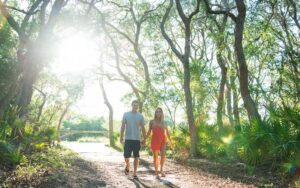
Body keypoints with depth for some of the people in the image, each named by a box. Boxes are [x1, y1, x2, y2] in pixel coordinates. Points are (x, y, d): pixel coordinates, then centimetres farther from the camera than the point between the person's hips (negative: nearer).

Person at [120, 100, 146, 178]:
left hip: (137, 139, 1)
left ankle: (135, 173, 14)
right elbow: (123, 126, 4)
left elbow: (143, 128, 8)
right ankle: (127, 166, 28)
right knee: (126, 156, -4)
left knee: (136, 157, 3)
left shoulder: (140, 116, 4)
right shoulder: (126, 114, 2)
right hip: (128, 139, -1)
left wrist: (144, 138, 6)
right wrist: (121, 137, -1)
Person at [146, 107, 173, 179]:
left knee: (163, 154, -18)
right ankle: (156, 173, 8)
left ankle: (161, 169, 2)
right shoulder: (152, 122, 6)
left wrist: (170, 142, 13)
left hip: (162, 140, 1)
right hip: (154, 140, -1)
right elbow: (149, 132, 8)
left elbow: (167, 133, 15)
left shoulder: (164, 122, 11)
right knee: (155, 156, 0)